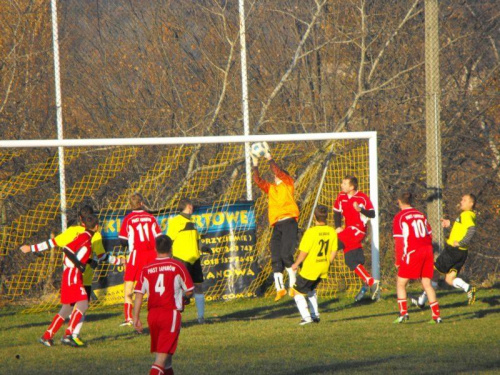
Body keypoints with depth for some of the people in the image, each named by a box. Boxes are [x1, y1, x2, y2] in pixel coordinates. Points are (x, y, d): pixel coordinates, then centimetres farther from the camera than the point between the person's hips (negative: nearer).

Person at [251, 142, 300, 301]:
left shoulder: (288, 184, 9)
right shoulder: (271, 188, 22)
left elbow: (278, 172, -5)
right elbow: (258, 181, 14)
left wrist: (269, 158, -6)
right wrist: (255, 165, 7)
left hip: (288, 221, -6)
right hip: (276, 225, 6)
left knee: (286, 254, -16)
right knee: (275, 258, -1)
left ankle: (293, 284, -8)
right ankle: (280, 288, 1)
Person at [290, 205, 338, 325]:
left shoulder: (311, 232, -21)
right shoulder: (332, 232, -4)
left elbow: (303, 252, -18)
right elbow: (333, 252, 2)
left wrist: (296, 264, -2)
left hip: (309, 269, -6)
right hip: (323, 270, 6)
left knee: (297, 292, 8)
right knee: (311, 290, 29)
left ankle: (306, 317, -3)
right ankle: (315, 315, 25)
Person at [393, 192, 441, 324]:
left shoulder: (399, 217, -1)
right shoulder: (421, 215, 15)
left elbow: (399, 240, -5)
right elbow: (429, 235, 17)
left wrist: (398, 261, 0)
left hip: (412, 252, -5)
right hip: (427, 250, 5)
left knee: (401, 283, 5)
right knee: (427, 283, 9)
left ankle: (403, 313, -6)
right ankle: (436, 315, 3)